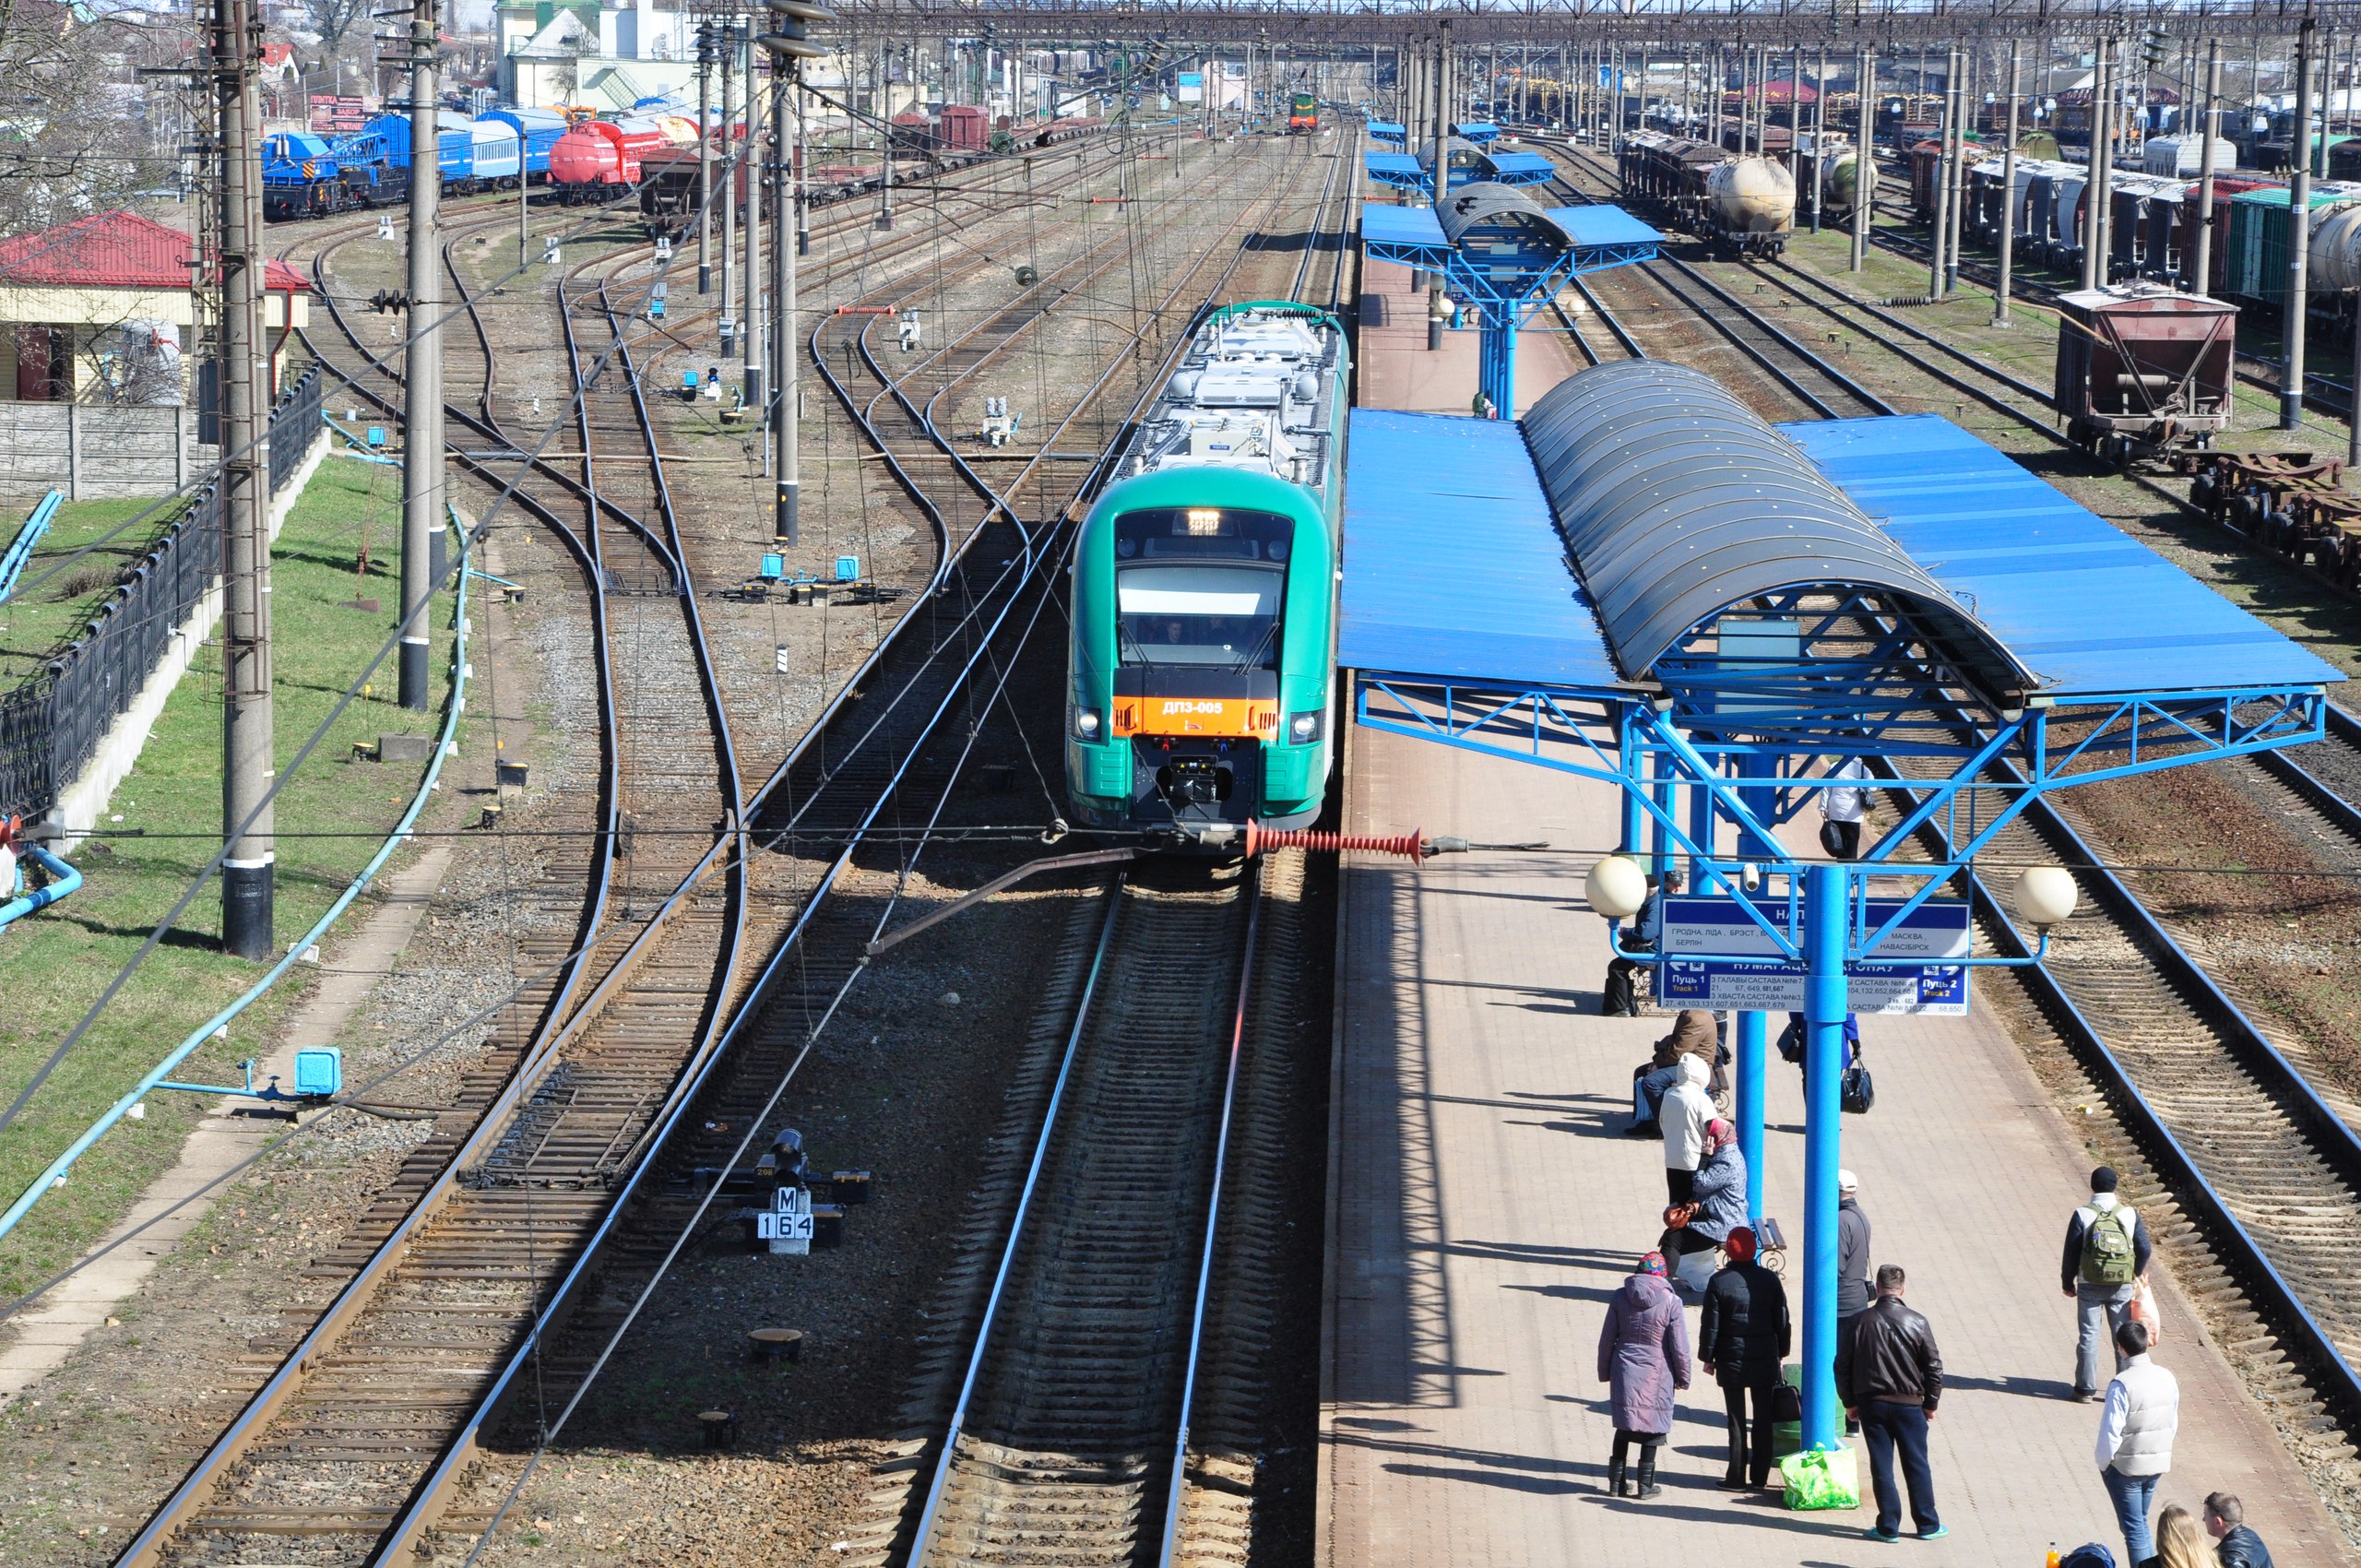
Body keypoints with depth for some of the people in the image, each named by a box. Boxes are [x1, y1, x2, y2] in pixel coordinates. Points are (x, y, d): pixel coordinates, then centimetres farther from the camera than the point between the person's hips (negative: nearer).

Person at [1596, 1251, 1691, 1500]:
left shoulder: (1620, 1297, -3)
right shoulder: (1671, 1302, -12)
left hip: (1625, 1371, 3)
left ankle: (1616, 1481, 17)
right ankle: (1645, 1484, 12)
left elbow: (1606, 1339, 3)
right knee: (1652, 1428, 9)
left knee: (1624, 1427, 14)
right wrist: (1683, 1377, 5)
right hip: (1656, 1375, -3)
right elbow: (1680, 1346, -8)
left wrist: (1605, 1372, 15)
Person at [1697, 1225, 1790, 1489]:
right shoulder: (1770, 1279, -2)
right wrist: (1780, 1353, 16)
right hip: (1765, 1359, 2)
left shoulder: (1719, 1282, -9)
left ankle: (1736, 1477, 4)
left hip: (1732, 1360, -2)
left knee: (1736, 1419, 3)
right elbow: (1782, 1321, 4)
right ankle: (1760, 1475, 14)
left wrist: (1707, 1357, 4)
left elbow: (1710, 1324, -7)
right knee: (1763, 1418, 10)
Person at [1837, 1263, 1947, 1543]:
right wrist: (1930, 1403, 9)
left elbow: (1842, 1366, -1)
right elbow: (1934, 1367, -3)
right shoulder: (1917, 1323, -7)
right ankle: (1928, 1525, 16)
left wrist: (1850, 1402, 10)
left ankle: (1888, 1527, 7)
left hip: (1871, 1404, 0)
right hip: (1909, 1404, 0)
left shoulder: (1860, 1323, -6)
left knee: (1881, 1467, 6)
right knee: (1917, 1466, 10)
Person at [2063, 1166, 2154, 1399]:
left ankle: (2086, 1388, 7)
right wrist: (2136, 1276, 17)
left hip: (2090, 1286, -2)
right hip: (2122, 1286, 2)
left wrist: (2067, 1283, 7)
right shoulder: (2129, 1214, -3)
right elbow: (2144, 1249, 0)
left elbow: (2071, 1252, -6)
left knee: (2089, 1335, 5)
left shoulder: (2082, 1215, -8)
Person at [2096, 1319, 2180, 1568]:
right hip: (2158, 1463, 6)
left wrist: (2103, 1463, -6)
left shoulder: (2122, 1385, -24)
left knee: (2134, 1529, 4)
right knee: (2141, 1524, 22)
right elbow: (2174, 1424, 8)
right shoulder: (2167, 1378, -3)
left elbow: (2111, 1431, -21)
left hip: (2125, 1466, -6)